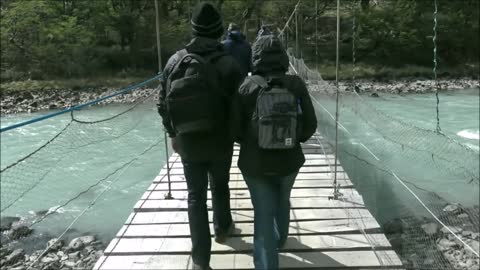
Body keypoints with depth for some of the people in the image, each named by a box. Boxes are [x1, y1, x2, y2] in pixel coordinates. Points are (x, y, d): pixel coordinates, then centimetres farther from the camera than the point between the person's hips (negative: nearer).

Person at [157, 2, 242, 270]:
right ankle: (222, 229, 45)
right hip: (220, 142, -1)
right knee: (220, 186, 23)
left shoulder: (175, 61, -3)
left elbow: (164, 103, 3)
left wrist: (173, 134, 16)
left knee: (196, 196, 10)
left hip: (188, 142, 2)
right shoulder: (229, 63, -13)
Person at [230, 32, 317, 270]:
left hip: (255, 163, -2)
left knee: (264, 214, 10)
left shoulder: (247, 87, -12)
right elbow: (310, 124, -5)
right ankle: (279, 239, 53)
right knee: (282, 201, 28)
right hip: (289, 160, 3)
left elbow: (235, 128, -9)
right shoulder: (296, 85, -9)